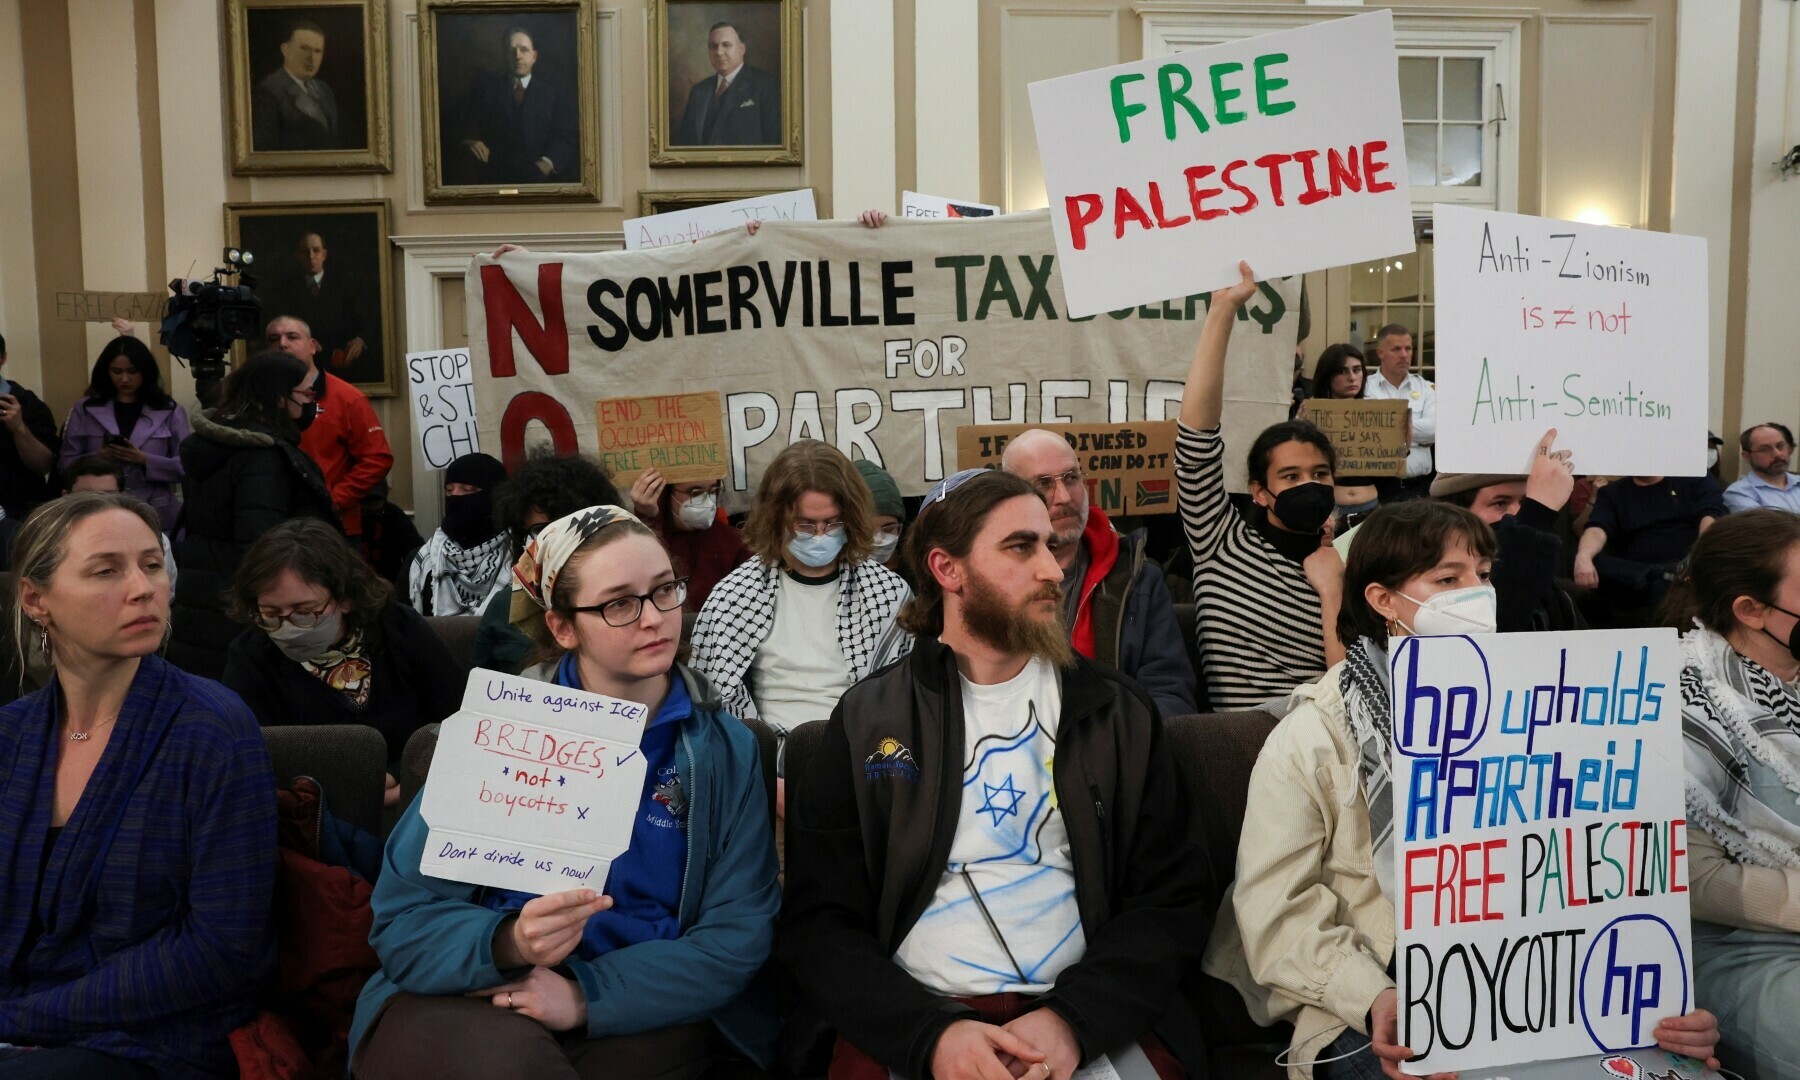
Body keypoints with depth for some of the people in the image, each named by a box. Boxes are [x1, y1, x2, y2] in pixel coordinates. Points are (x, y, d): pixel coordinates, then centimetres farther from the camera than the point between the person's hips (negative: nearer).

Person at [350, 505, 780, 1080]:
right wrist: (508, 943, -26)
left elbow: (738, 933, -4)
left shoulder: (725, 747, 1)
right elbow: (403, 918, -5)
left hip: (648, 1012, 1)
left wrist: (589, 995, -18)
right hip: (474, 999, 0)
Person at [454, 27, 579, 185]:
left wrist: (548, 162, -17)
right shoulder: (485, 85, 20)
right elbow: (468, 124, 11)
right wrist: (468, 141, -14)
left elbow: (566, 136, 3)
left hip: (539, 177, -2)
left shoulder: (552, 89, 14)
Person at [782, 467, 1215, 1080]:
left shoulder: (1117, 713, 10)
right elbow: (818, 922, 1)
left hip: (1093, 1024, 1)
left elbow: (1172, 896, 5)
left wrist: (1073, 1018, -12)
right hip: (910, 1024, -1)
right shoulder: (866, 722, 5)